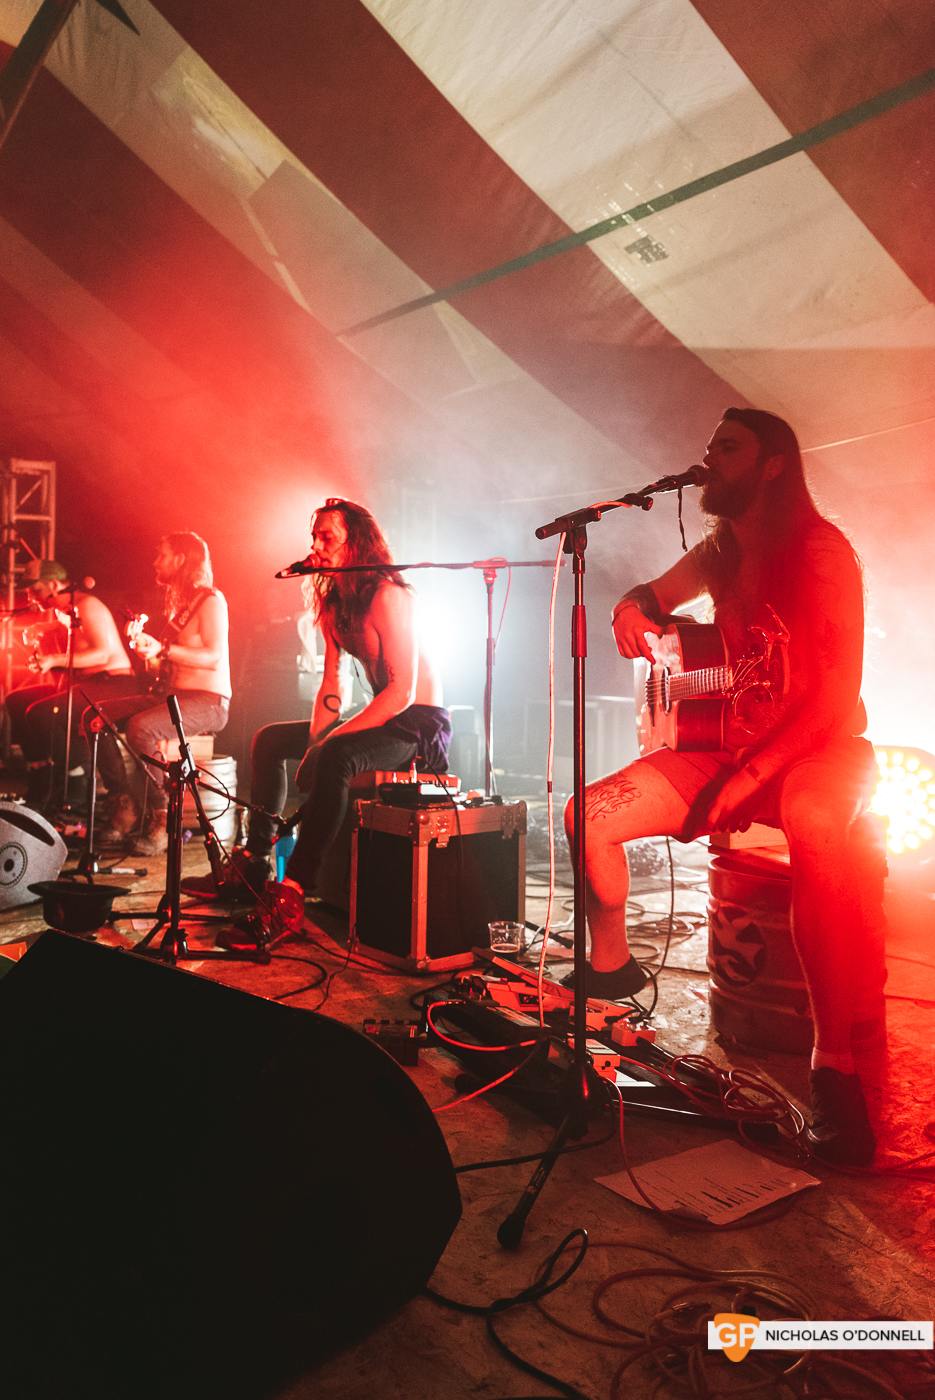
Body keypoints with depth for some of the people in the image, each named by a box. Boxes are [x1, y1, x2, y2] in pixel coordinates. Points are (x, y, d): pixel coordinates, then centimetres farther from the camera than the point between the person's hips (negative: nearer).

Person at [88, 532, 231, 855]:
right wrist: (144, 645, 6)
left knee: (141, 728, -34)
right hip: (171, 694, 9)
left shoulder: (210, 600, -8)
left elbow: (215, 656, -21)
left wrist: (162, 649, -25)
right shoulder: (176, 601, 20)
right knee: (95, 716, -7)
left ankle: (162, 818, -20)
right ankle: (124, 808, -7)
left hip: (209, 700, -9)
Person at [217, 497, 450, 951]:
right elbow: (331, 684, 10)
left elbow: (403, 691, -26)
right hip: (382, 717, 10)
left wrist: (329, 742, -27)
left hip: (422, 724, -10)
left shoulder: (387, 595, -19)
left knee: (336, 758, -37)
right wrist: (315, 740, -8)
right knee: (270, 740, 13)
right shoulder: (332, 601, 9)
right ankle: (253, 865, 16)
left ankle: (288, 900, -38)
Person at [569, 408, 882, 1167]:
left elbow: (838, 694, -20)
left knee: (813, 822, -43)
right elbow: (654, 597, 23)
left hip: (820, 747, -6)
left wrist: (747, 778, -28)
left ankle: (836, 1063, -34)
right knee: (590, 815, -11)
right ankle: (612, 963, 14)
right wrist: (635, 610, -4)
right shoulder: (721, 551, 8)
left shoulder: (821, 552, -13)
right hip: (726, 742, 6)